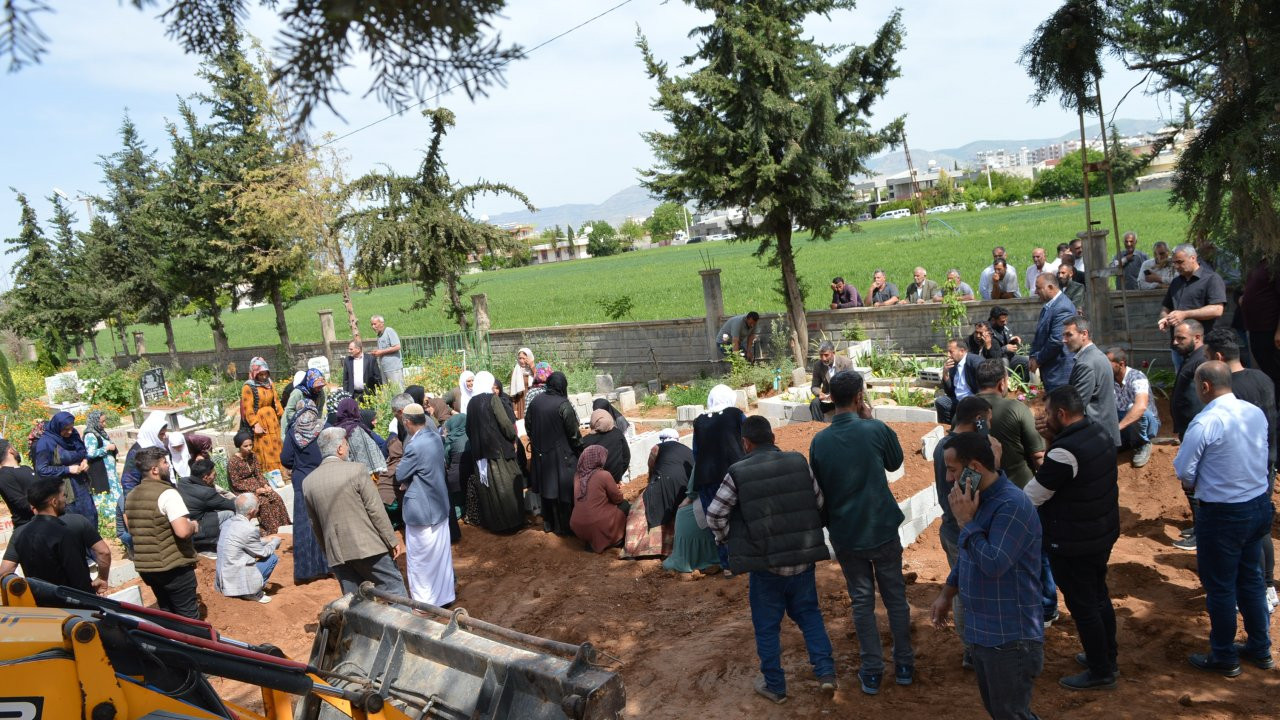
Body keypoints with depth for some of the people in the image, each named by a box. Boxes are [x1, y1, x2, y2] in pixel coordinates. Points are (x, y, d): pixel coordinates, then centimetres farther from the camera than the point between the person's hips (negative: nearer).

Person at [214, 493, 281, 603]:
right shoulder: (248, 530, -23)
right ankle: (253, 593, 1)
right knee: (272, 557, -1)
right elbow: (263, 552, -7)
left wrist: (268, 541, 17)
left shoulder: (229, 521, 2)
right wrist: (276, 541, 11)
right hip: (237, 581, -9)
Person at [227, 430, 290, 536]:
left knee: (277, 499, -16)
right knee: (264, 502, -28)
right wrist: (255, 490, -22)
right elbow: (236, 484, -17)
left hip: (255, 484, 6)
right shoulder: (232, 461, -17)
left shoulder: (253, 456, 2)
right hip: (242, 490, -6)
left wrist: (265, 485, -12)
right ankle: (270, 531, -19)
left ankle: (280, 526, -9)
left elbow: (259, 474, 7)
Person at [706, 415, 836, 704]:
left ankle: (774, 685, 22)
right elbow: (820, 503, 4)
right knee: (808, 613, 22)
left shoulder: (738, 473, -10)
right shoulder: (799, 463, -1)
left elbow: (714, 515, -6)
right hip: (803, 557, 3)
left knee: (767, 626, 13)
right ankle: (825, 671, 13)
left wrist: (729, 541, 11)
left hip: (765, 563, -3)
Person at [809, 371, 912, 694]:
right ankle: (904, 664, 26)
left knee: (862, 601, 13)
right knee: (895, 596, 15)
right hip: (883, 530, -1)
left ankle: (872, 671, 17)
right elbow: (895, 462, 6)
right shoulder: (876, 430, -15)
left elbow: (818, 488, 4)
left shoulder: (819, 441, -8)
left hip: (845, 534, 1)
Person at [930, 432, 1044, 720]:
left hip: (1010, 639, -9)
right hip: (981, 633, 9)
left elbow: (994, 564, -28)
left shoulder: (1013, 505, -23)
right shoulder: (977, 498, 5)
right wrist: (946, 595, 19)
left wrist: (965, 521, -22)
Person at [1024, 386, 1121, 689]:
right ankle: (1106, 658, 38)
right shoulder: (1100, 431, -1)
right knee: (1099, 595, 23)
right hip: (1103, 532, 9)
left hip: (1073, 543, -9)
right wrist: (1054, 442, 0)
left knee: (1082, 606, 6)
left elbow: (1031, 496, -22)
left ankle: (1100, 673, 19)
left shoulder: (1065, 451, -29)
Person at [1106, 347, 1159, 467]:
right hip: (1123, 421, 6)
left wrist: (1118, 427, -48)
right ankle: (1130, 441, 12)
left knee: (1133, 408, -36)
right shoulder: (1109, 379, -7)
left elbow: (1141, 406, -42)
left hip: (1148, 423, -6)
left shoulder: (1137, 377, -25)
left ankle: (1142, 445, -12)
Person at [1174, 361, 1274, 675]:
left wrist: (1194, 483, 4)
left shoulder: (1205, 423, -23)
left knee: (1220, 587, 9)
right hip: (1259, 505, 7)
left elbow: (1184, 472, -17)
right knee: (1251, 579, 22)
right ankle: (1260, 649, 35)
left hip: (1222, 514, -7)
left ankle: (1224, 658, 23)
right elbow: (1261, 458, 10)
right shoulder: (1256, 413, -2)